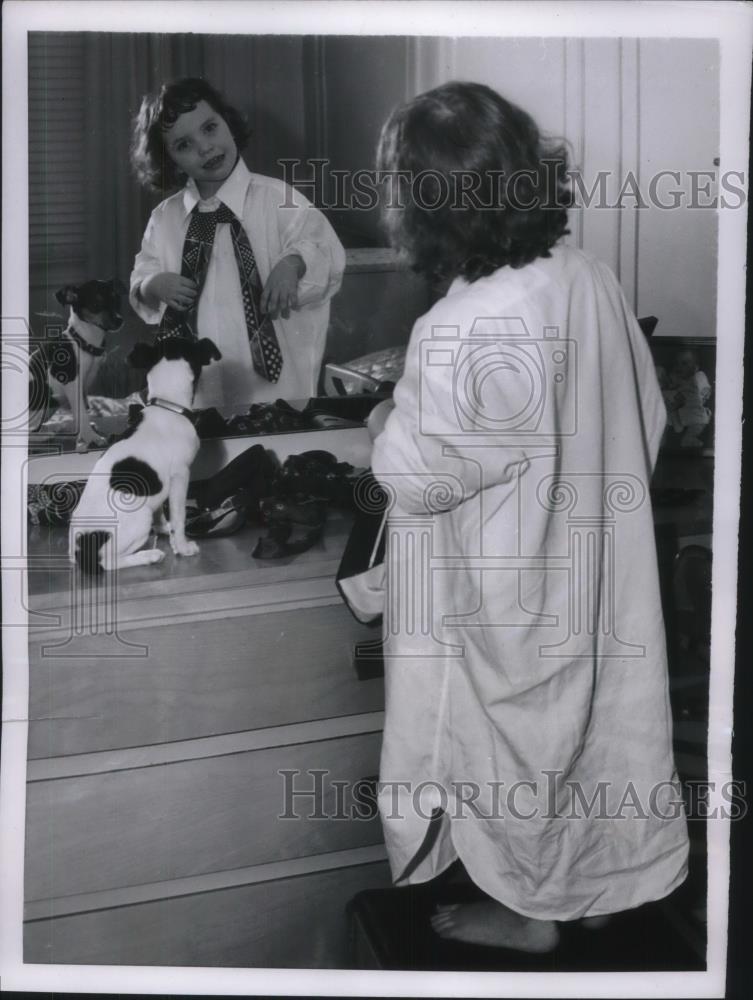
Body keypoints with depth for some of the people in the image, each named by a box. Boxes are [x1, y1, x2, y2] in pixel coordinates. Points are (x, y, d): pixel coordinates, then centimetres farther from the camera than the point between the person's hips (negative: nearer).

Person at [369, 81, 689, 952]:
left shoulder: (465, 334, -30)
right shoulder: (588, 276, -6)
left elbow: (419, 479, -21)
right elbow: (646, 418, 4)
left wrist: (387, 423, -2)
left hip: (509, 594, -7)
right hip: (594, 566, 7)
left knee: (514, 736, 13)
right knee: (596, 715, 22)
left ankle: (526, 905, 33)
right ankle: (602, 880, 41)